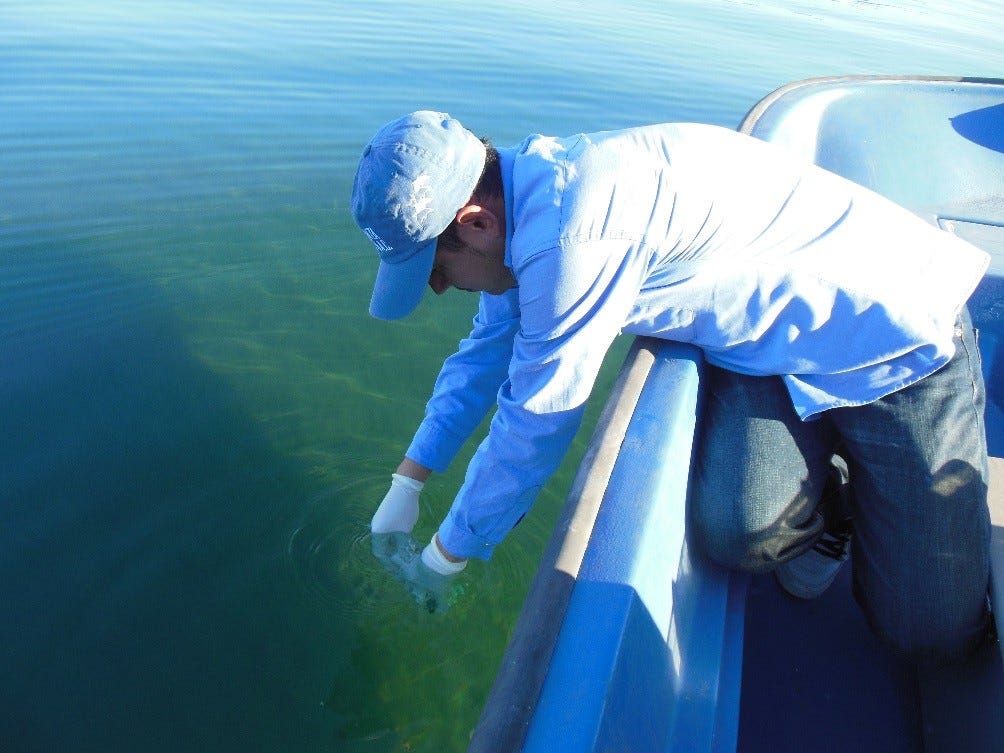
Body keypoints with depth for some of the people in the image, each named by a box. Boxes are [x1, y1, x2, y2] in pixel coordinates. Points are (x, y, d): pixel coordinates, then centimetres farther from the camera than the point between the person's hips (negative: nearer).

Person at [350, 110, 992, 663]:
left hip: (897, 339, -6)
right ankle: (821, 496, 16)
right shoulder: (525, 189, -3)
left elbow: (535, 426, -24)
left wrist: (446, 556, -4)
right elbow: (487, 351, 8)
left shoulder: (570, 237, -35)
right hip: (773, 346, 6)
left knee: (932, 631, -6)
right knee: (733, 530, -17)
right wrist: (407, 484, 12)